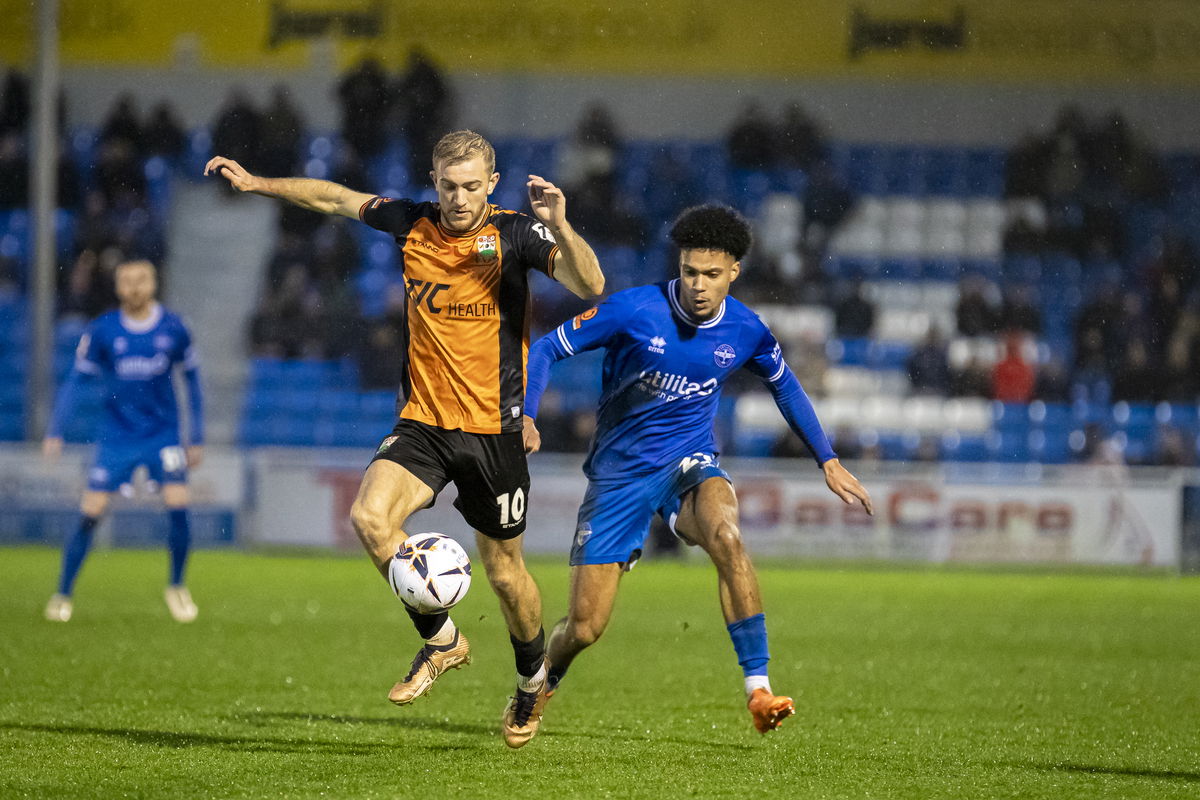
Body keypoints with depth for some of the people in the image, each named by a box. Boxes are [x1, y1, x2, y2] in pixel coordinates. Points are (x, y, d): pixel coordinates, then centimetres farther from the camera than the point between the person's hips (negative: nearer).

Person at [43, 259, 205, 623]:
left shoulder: (173, 329, -3)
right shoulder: (102, 331, -7)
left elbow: (192, 378, 9)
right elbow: (76, 380, -2)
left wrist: (197, 437, 9)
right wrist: (54, 433, -11)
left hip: (163, 434, 1)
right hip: (116, 436, -1)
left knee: (178, 508, -13)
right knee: (91, 514, -7)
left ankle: (177, 587, 9)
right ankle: (62, 596, 5)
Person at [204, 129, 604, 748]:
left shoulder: (515, 234, -10)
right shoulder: (412, 225, 1)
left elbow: (590, 286, -22)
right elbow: (335, 198, 17)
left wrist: (560, 229, -37)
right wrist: (256, 184, 15)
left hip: (494, 427, -3)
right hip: (422, 420, 3)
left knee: (503, 570, 6)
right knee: (370, 516, -22)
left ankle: (533, 680, 34)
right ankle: (441, 641, -2)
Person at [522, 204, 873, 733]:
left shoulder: (745, 331, -5)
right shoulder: (635, 310, -16)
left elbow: (785, 386, 16)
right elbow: (547, 349, -8)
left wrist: (829, 461, 16)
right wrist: (525, 416, -23)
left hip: (690, 462, 1)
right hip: (619, 471, -1)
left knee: (725, 533, -36)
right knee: (583, 628, -3)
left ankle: (758, 689, -36)